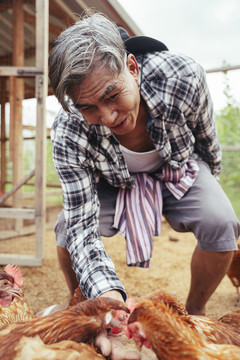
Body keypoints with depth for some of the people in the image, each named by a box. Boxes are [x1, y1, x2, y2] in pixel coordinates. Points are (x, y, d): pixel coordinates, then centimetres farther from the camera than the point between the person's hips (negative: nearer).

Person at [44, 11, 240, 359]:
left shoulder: (183, 75, -35)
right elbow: (82, 226, -33)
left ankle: (195, 312, 3)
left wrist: (209, 183, 6)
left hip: (179, 169, 1)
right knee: (67, 228, -21)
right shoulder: (68, 135, -36)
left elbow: (208, 140, -13)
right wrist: (107, 292, -48)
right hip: (113, 182, 0)